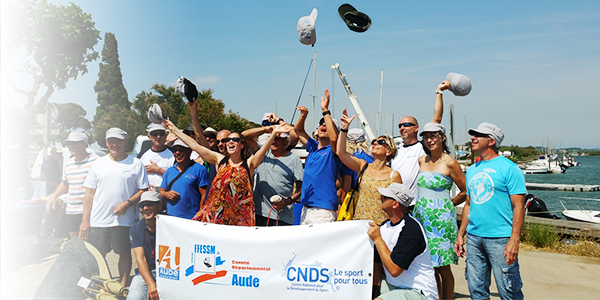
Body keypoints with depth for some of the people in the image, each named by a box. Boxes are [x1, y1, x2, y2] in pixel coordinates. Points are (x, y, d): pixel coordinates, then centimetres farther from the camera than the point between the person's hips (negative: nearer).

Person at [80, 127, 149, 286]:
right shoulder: (98, 163, 7)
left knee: (125, 253, 7)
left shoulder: (135, 163, 0)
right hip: (98, 220, 2)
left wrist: (127, 203, -15)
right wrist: (85, 220, 4)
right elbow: (89, 193, 7)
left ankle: (123, 286, 20)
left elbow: (143, 190, 1)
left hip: (124, 219, -2)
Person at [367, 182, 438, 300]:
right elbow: (376, 261, 11)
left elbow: (394, 270, -26)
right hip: (392, 285, 8)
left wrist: (378, 239, -19)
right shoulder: (384, 226, 6)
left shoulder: (411, 229, -21)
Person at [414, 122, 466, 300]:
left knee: (443, 268, 2)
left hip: (441, 220, -5)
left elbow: (466, 192, -2)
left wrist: (449, 204, 4)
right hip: (421, 217, 5)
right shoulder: (421, 161, 9)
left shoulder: (450, 163, -8)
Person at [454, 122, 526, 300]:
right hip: (473, 238, 6)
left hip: (500, 239, -6)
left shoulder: (509, 168, -6)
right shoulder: (472, 170, 14)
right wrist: (460, 235, 15)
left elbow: (519, 207, -11)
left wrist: (514, 241, -18)